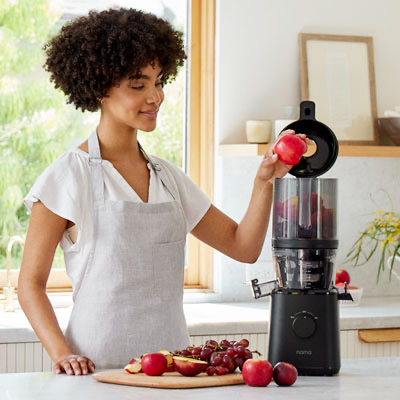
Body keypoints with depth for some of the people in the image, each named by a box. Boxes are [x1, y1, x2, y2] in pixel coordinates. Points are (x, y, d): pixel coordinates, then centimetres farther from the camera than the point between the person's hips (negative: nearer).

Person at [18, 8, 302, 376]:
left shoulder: (168, 177, 15)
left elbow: (244, 247, 14)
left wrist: (264, 181, -1)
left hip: (172, 367, 5)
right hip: (99, 369, -5)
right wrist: (62, 353, -15)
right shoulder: (69, 177, -2)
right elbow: (31, 284, -1)